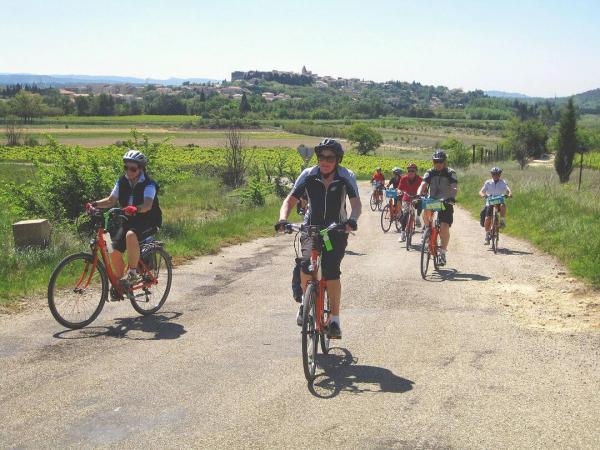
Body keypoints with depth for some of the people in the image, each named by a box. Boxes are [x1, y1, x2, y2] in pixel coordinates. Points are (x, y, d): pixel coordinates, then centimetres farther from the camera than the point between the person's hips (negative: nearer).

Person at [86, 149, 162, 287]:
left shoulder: (149, 184, -15)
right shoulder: (122, 182, 3)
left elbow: (148, 204, -30)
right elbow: (111, 200, 1)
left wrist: (135, 209, -51)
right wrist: (95, 204, -17)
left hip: (147, 222, -6)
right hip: (128, 221, 6)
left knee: (131, 235, -37)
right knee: (114, 253, -7)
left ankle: (133, 273, -25)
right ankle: (119, 283, 15)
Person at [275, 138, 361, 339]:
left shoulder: (346, 177, -10)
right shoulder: (308, 175, -7)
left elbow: (356, 203, -21)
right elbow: (290, 200, -8)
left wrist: (352, 219, -43)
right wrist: (283, 219, -27)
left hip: (337, 230, -1)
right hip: (312, 226, 1)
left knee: (332, 271, -16)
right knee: (307, 265, -23)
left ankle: (334, 319, -2)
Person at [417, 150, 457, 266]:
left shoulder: (451, 173, -9)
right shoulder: (430, 173, -2)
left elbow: (455, 188, -23)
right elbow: (423, 185, -15)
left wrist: (452, 197, -44)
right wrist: (418, 195, -36)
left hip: (445, 203, -2)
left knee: (444, 228, -14)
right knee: (426, 212, -31)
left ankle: (443, 253, -1)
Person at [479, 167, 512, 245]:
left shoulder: (503, 182, 6)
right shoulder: (488, 182, 6)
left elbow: (508, 190, -8)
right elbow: (481, 191, -1)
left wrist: (510, 194, -32)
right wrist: (482, 195, -25)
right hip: (490, 203, 0)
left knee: (503, 206, -36)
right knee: (487, 219, -13)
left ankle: (503, 221, -18)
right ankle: (487, 235, 3)